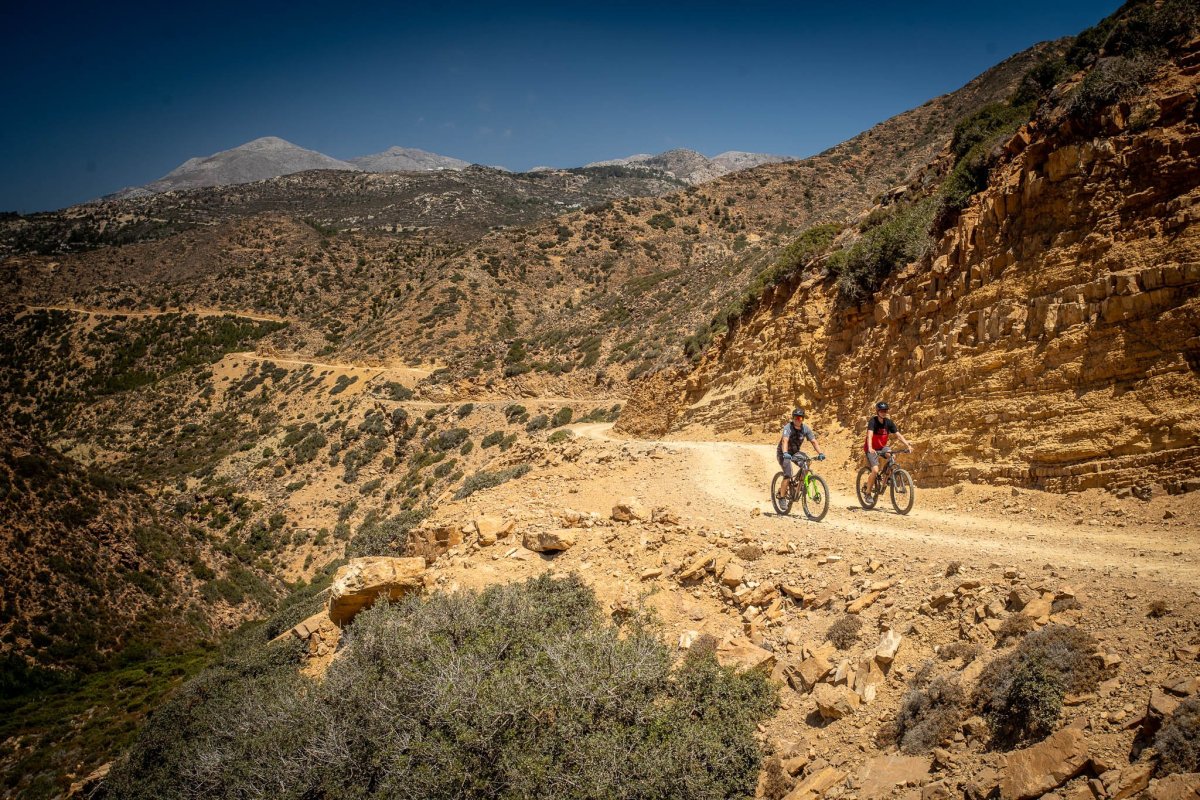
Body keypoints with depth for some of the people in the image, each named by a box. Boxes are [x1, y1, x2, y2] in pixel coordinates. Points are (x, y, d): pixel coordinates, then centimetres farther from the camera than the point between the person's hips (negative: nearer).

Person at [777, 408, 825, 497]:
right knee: (788, 475, -21)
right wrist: (785, 453, -57)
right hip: (783, 453, -5)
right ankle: (781, 497, -9)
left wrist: (820, 453, -30)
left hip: (795, 452, 5)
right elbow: (785, 440, -40)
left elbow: (814, 441, -15)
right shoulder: (788, 427, -25)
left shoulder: (806, 428, -11)